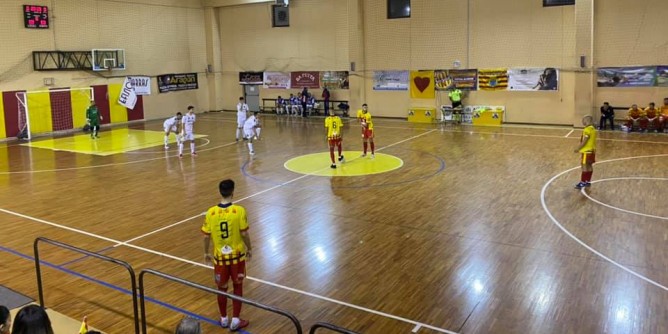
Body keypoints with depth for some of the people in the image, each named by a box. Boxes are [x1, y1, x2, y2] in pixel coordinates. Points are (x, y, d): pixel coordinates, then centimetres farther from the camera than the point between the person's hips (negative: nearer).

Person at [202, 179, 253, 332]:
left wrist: (206, 252, 14)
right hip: (237, 255, -1)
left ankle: (224, 319, 31)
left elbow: (207, 236, -2)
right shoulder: (239, 210, -16)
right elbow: (244, 233, -11)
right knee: (238, 287, 15)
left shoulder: (211, 212, -10)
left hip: (220, 256, 2)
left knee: (222, 288, 17)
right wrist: (249, 249, 6)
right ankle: (235, 320, 19)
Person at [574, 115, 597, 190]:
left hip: (586, 151, -9)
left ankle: (582, 182, -3)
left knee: (585, 166, -5)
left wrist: (578, 149, -10)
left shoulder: (587, 130, -19)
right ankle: (588, 181, 21)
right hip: (592, 150, 9)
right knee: (589, 166, 13)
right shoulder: (593, 129, 10)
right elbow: (591, 141, 14)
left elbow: (584, 142, -20)